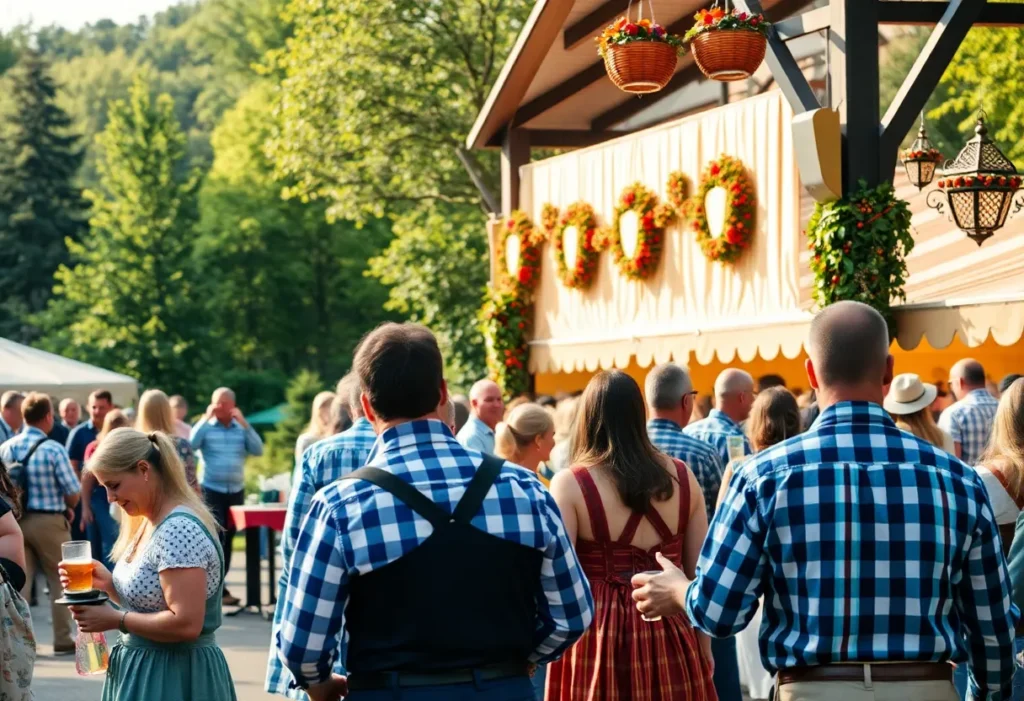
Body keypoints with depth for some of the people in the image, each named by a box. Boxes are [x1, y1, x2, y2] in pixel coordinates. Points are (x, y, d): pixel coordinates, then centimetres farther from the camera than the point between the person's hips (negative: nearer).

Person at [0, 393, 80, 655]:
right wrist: (64, 507, 9)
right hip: (49, 521, -4)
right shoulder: (54, 450, -15)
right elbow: (73, 494, -13)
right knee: (59, 581, 9)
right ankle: (62, 640, 14)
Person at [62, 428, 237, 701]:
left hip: (176, 678, -10)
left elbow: (186, 623, -27)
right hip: (146, 671, 10)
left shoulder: (179, 530, -22)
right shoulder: (148, 524, 10)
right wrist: (108, 583, 1)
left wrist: (115, 619, -17)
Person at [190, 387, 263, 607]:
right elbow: (190, 444, -18)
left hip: (236, 491, 4)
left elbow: (258, 450, -6)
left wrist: (244, 423, -11)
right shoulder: (206, 427, -1)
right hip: (211, 490, -4)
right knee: (216, 537, -12)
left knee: (228, 539, 10)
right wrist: (206, 418, -16)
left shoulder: (241, 429, 6)